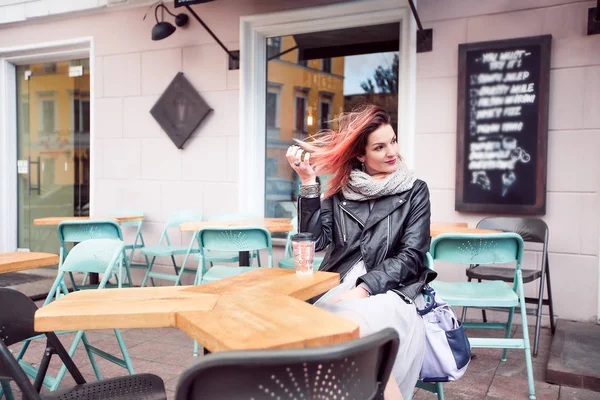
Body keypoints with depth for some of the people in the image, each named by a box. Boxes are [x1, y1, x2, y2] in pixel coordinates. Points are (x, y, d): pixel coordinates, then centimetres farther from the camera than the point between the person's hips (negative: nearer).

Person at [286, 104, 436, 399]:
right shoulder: (340, 190, 11)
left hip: (389, 291, -2)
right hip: (337, 288, 3)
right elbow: (316, 240, 2)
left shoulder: (414, 191, 6)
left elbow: (410, 256, -2)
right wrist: (308, 183, -6)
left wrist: (363, 289, -16)